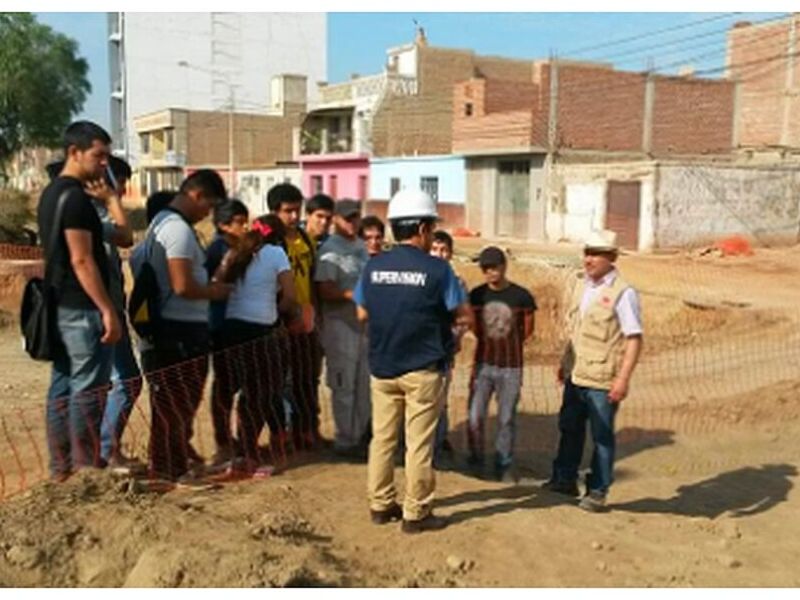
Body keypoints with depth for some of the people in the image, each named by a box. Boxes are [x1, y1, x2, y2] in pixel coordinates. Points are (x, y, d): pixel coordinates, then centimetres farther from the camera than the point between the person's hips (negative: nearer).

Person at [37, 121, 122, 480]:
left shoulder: (51, 194, 15)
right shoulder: (75, 197, -15)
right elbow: (81, 260, -20)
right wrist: (108, 310, -20)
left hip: (61, 306, 10)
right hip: (82, 309, -10)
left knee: (63, 386, 12)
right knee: (88, 389, -4)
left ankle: (62, 466, 19)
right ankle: (87, 467, 3)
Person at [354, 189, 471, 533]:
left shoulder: (373, 266, 0)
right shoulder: (437, 269, -12)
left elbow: (362, 313, 9)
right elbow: (464, 315, -7)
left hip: (381, 367, 4)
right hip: (423, 369, -4)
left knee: (382, 437, 15)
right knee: (418, 443, 5)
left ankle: (380, 504, 26)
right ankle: (415, 514, 14)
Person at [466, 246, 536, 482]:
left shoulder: (521, 296, -7)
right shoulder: (476, 295, -1)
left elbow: (527, 330, 4)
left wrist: (508, 346, 5)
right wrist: (489, 344, 7)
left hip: (511, 367, -2)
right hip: (483, 364, 2)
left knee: (506, 419, 8)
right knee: (475, 417, 4)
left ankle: (504, 465, 22)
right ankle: (475, 460, 25)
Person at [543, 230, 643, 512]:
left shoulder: (623, 293, -13)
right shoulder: (583, 287, 10)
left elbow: (634, 339, -15)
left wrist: (623, 378, -20)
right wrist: (565, 363, 18)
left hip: (602, 380, -7)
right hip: (576, 375, 7)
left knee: (602, 436, 5)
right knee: (569, 428, 17)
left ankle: (598, 491, 19)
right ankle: (565, 478, 33)